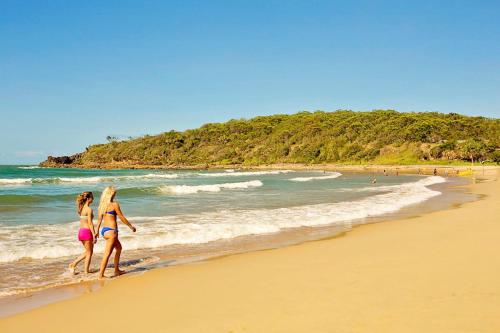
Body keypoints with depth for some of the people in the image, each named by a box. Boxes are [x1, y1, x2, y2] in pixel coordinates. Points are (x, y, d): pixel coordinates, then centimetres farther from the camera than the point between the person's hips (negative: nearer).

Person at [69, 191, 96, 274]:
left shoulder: (81, 208, 9)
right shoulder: (89, 209, -15)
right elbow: (90, 223, -17)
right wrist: (94, 235, -13)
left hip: (81, 231, 8)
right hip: (87, 231, -8)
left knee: (88, 251, 21)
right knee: (89, 252, 8)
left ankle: (73, 264, 16)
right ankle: (87, 270, 14)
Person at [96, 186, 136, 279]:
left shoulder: (102, 205, 7)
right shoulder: (114, 204, -12)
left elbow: (99, 219, 12)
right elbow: (122, 218, -7)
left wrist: (97, 231, 20)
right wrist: (131, 226, 5)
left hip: (104, 230, 8)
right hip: (111, 231, -8)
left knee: (119, 248, 24)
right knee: (107, 254, -3)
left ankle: (117, 270, 30)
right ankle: (101, 275, -2)